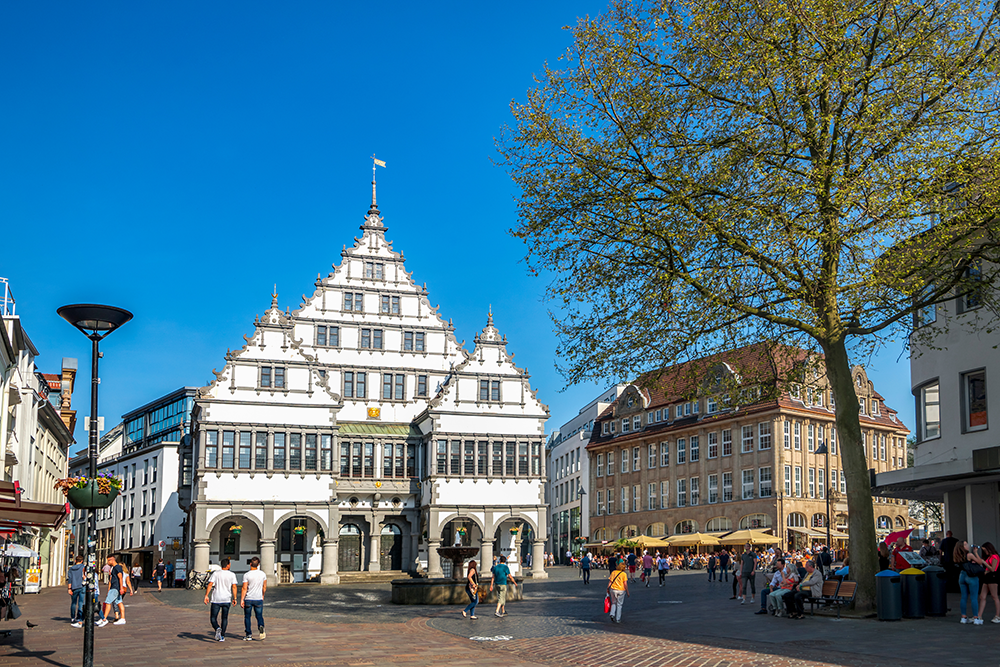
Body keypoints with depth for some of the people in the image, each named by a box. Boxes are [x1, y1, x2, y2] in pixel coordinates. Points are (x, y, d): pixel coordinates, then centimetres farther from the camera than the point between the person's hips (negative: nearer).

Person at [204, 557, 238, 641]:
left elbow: (210, 584, -8)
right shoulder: (232, 575, 2)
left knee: (213, 618, 5)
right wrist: (234, 598, 0)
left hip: (216, 600, -1)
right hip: (227, 599, 1)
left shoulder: (215, 573, 1)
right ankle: (222, 636, 12)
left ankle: (217, 628, -24)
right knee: (225, 618, 13)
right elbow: (234, 587, -4)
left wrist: (206, 595, -9)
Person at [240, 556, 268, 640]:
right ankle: (261, 627, -20)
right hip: (259, 599, 2)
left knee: (247, 617, 11)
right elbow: (264, 587, 10)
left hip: (248, 599, -2)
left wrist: (241, 600, -11)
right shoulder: (263, 574, 1)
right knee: (259, 616, 10)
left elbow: (244, 588, -14)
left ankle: (248, 635, 11)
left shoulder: (246, 575, -10)